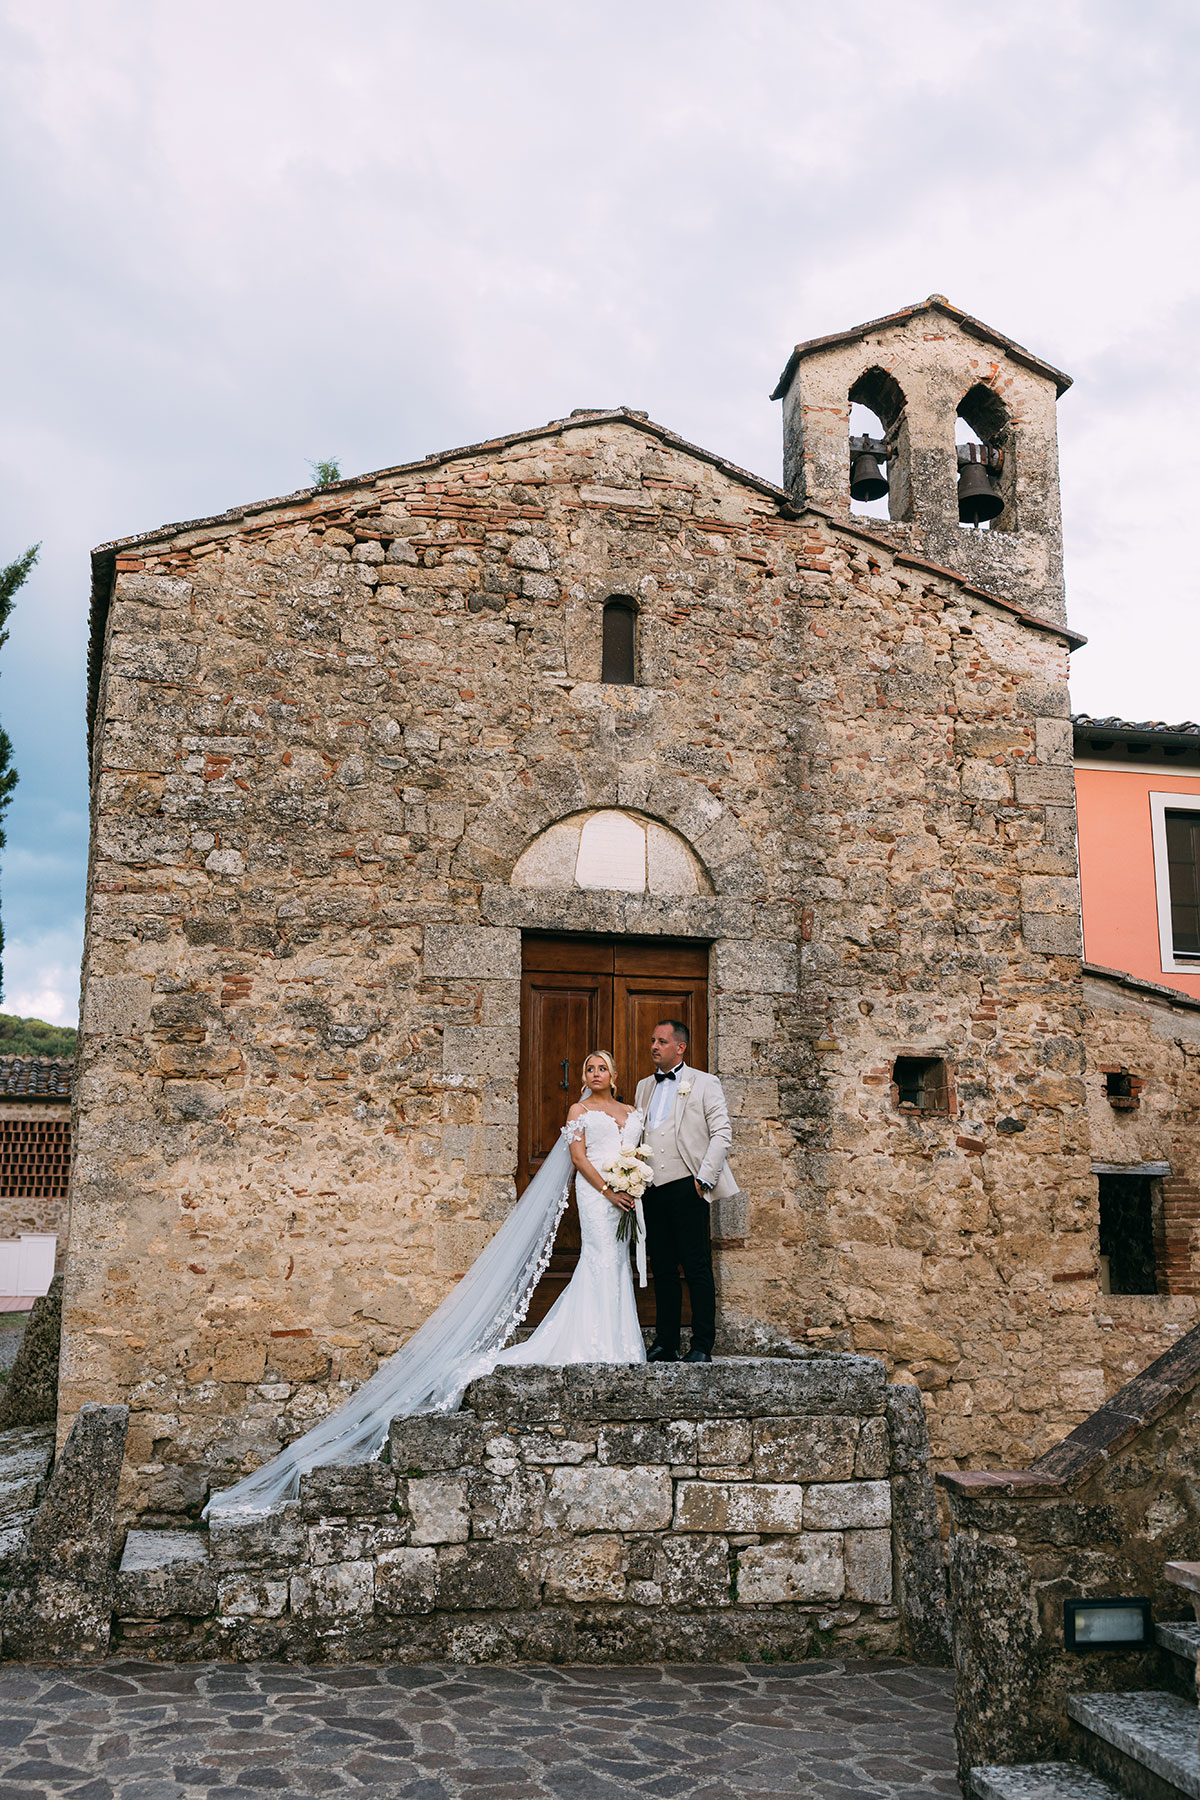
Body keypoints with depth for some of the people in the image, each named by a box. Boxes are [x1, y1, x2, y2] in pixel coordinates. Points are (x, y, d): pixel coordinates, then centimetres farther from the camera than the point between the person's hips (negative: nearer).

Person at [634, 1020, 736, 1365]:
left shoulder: (703, 1083, 2)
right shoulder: (644, 1087, 19)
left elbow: (721, 1134, -3)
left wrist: (703, 1179, -10)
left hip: (686, 1187, -5)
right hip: (652, 1189, 5)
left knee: (697, 1268, -3)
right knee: (663, 1268, 9)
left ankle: (702, 1346, 2)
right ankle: (665, 1343, 16)